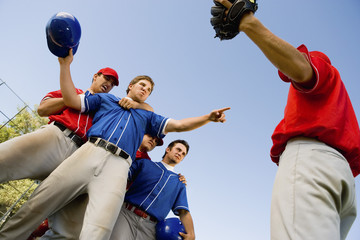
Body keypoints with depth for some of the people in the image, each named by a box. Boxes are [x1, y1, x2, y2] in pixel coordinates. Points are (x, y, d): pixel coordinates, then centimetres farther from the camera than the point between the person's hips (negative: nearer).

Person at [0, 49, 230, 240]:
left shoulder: (148, 116, 32)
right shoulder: (106, 98, 29)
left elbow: (179, 125, 22)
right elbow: (72, 100, 19)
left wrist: (208, 118, 8)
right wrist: (66, 65, 14)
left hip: (118, 165, 0)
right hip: (90, 151, 1)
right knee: (37, 204, -8)